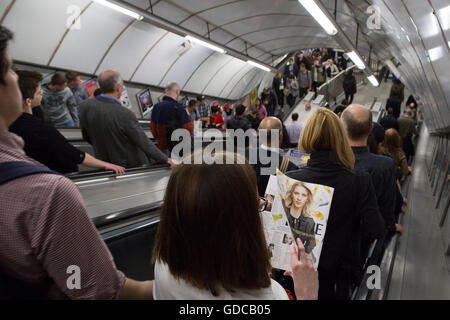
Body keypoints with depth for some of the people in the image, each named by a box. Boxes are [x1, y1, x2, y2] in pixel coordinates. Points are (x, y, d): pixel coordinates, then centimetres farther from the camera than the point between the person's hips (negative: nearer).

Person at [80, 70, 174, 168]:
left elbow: (87, 138, 6)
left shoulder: (85, 106, -7)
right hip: (131, 165, -6)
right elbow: (145, 143, -19)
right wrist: (166, 160, -7)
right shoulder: (125, 115, -25)